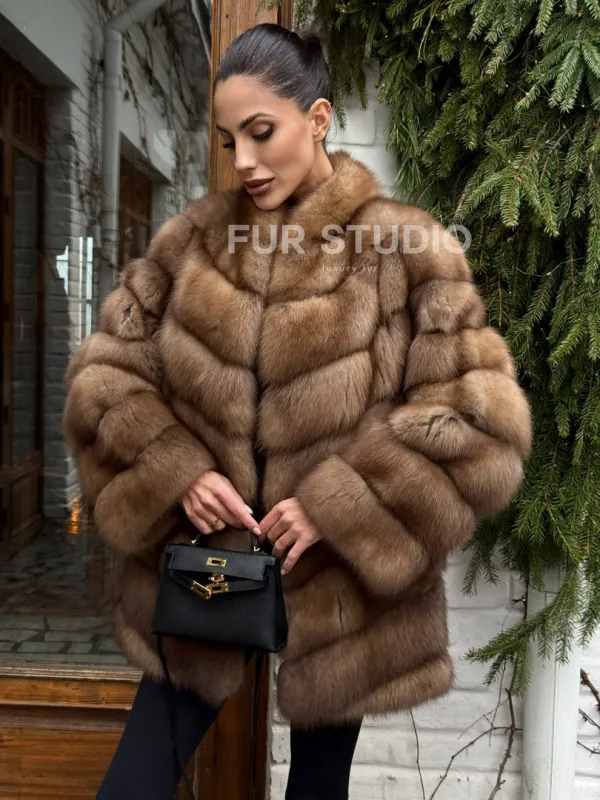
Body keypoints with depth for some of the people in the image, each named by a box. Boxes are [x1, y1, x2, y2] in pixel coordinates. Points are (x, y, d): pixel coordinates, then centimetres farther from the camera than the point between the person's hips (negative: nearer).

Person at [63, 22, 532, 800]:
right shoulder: (194, 237, 0)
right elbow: (102, 370, 3)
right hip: (200, 574, 3)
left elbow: (484, 418, -12)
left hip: (341, 592, -2)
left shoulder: (406, 249, -10)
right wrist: (175, 471, -13)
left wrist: (338, 505, -19)